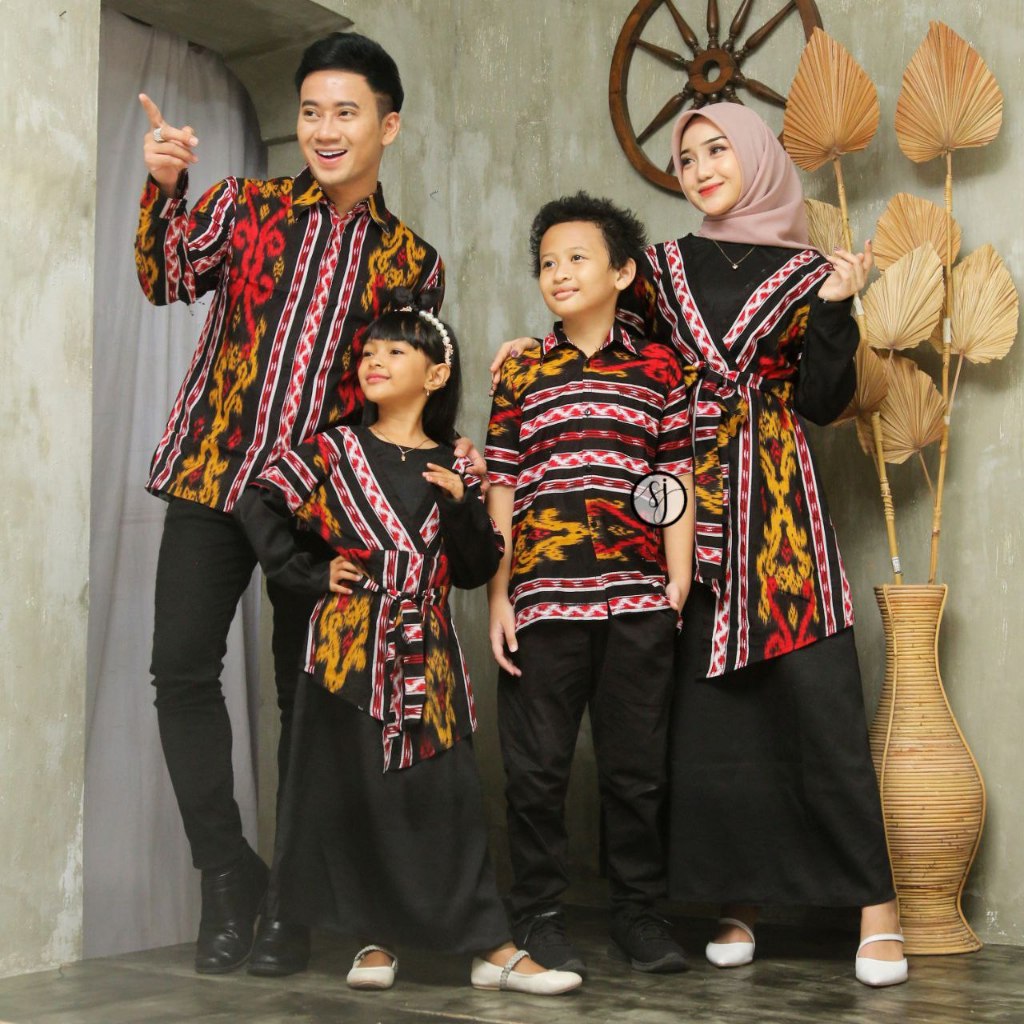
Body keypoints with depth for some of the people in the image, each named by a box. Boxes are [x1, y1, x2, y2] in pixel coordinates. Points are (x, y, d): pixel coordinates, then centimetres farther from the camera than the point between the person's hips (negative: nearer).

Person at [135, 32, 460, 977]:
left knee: (309, 691, 2)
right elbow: (168, 279, -2)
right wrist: (164, 188, -18)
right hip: (213, 471, 0)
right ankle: (228, 870, 3)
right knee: (182, 663, -10)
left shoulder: (410, 262, 10)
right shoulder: (244, 205, 9)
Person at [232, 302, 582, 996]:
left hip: (427, 652, 1)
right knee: (355, 791, 1)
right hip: (351, 647, -1)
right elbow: (258, 504, 2)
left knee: (448, 791, -1)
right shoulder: (336, 450, 4)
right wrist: (306, 573, -5)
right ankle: (376, 940, 15)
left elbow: (476, 570, 7)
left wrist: (462, 505, -8)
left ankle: (493, 949, 3)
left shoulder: (451, 467, 9)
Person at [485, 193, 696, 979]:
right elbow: (501, 490, 7)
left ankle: (639, 913, 22)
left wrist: (678, 587, -1)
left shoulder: (658, 367, 8)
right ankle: (540, 915, 18)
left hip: (637, 602, 0)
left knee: (638, 767, 8)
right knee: (537, 767, 5)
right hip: (542, 599, 1)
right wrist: (498, 599, 1)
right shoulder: (521, 373, 10)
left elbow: (676, 484, 6)